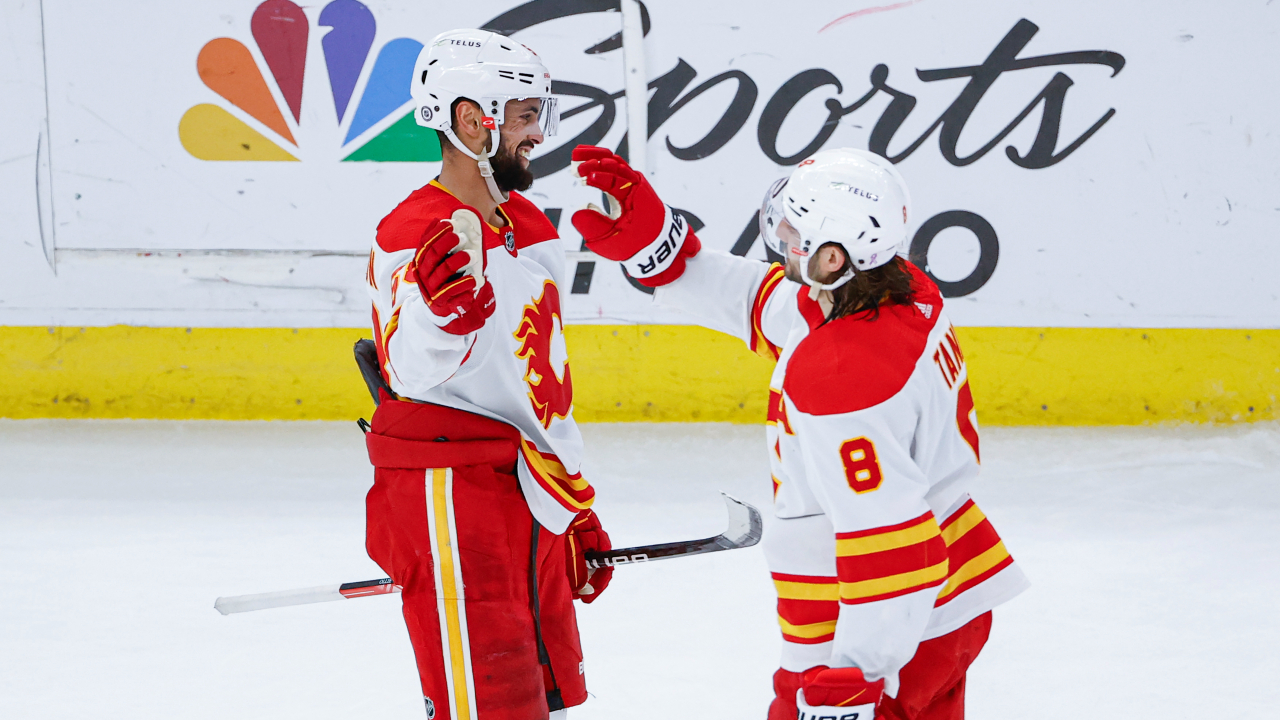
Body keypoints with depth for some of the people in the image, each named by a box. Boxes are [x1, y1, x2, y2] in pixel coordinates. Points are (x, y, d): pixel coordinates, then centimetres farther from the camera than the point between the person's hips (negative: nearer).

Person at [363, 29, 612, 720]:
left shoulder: (531, 229, 15)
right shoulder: (411, 235, -13)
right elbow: (417, 368, -25)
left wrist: (578, 510, 22)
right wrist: (445, 297, -45)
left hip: (529, 493, 9)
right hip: (445, 487, -9)